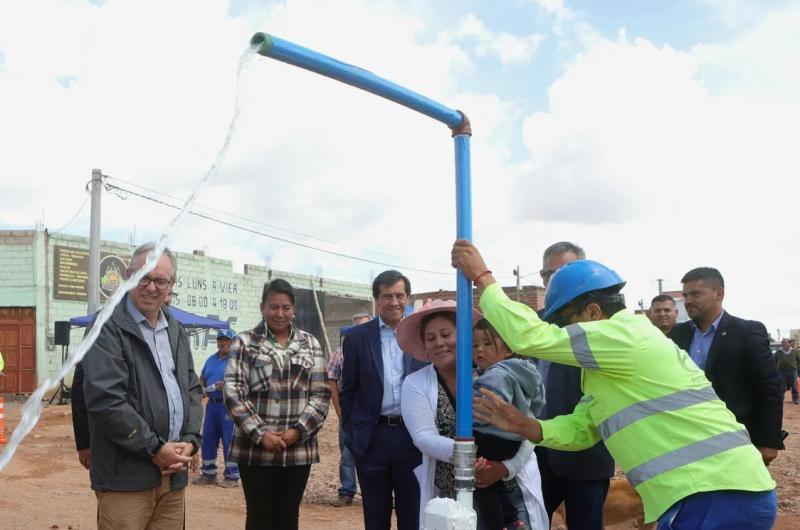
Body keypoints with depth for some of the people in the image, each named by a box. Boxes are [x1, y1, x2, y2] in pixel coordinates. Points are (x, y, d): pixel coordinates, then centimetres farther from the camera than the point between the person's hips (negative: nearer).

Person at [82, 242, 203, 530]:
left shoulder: (176, 331, 14)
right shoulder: (108, 328, -8)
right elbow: (105, 399, -17)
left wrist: (190, 441, -1)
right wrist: (154, 448, -14)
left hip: (174, 472, 6)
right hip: (126, 476, -6)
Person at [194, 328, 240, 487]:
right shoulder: (211, 360, 16)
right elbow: (202, 378, 27)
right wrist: (203, 388, 7)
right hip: (212, 403, 7)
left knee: (229, 441, -4)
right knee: (208, 438, 11)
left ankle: (232, 476, 5)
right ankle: (208, 473, 24)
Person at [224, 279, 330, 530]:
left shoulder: (310, 344, 8)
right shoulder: (244, 343, 1)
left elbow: (321, 394, 4)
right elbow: (233, 393, -6)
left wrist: (298, 431, -9)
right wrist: (260, 434, -13)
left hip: (298, 448, 2)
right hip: (255, 448, -2)